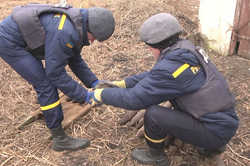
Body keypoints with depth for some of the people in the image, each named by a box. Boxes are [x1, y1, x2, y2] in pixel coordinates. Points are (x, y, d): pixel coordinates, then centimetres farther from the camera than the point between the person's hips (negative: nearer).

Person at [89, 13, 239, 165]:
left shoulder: (172, 65, -25)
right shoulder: (186, 50, 3)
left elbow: (135, 99, -20)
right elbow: (153, 76, 15)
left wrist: (103, 95, -5)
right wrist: (123, 83, 14)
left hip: (216, 130, -9)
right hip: (225, 120, 9)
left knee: (153, 114, -17)